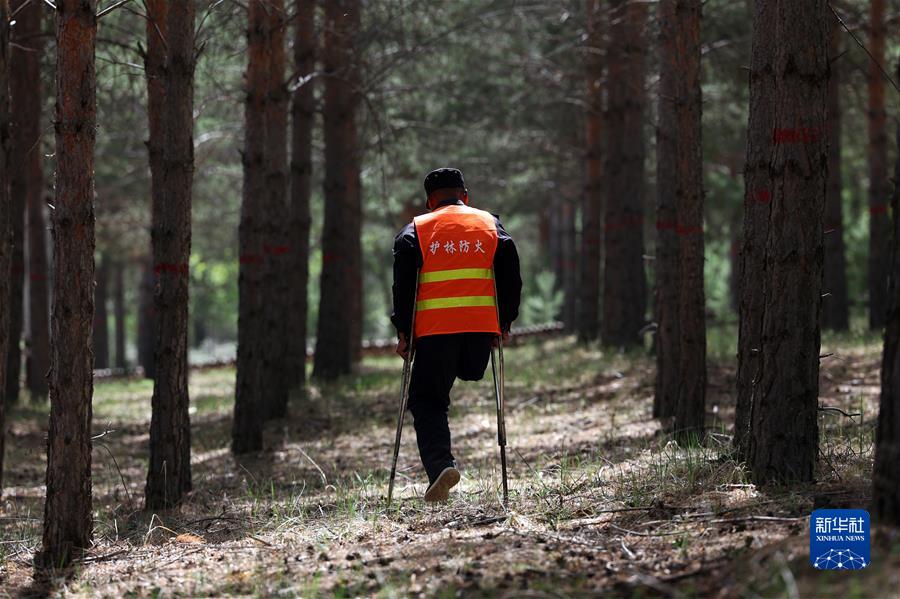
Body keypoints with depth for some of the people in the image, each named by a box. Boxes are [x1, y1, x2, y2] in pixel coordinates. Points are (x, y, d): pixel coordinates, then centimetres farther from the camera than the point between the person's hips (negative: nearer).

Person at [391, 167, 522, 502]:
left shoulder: (416, 230, 8)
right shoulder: (491, 225, 13)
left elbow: (403, 282, -2)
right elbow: (511, 277, 8)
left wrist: (403, 331, 2)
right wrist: (504, 322, 14)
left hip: (433, 330, -1)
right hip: (482, 329, 2)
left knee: (427, 402, 7)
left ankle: (440, 464, -15)